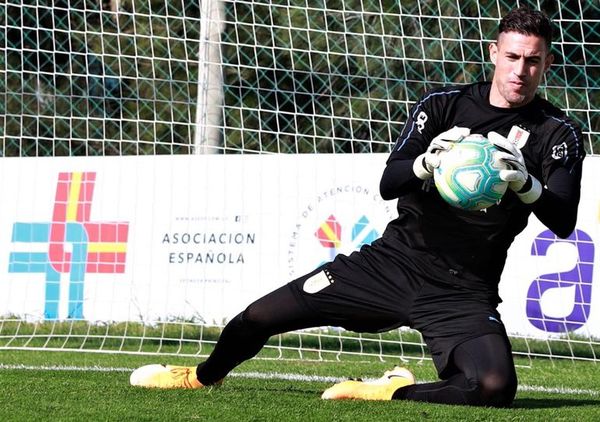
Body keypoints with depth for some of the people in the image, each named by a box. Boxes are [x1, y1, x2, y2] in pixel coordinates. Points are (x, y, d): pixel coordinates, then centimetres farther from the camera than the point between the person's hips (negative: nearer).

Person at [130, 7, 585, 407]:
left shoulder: (559, 135, -3)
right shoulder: (444, 105, 3)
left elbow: (563, 223, -15)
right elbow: (388, 184, -7)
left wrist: (526, 183, -34)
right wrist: (426, 163, -28)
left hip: (462, 292, -2)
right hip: (392, 260, 2)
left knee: (495, 388, -31)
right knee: (257, 318, 3)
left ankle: (393, 392, -6)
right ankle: (204, 376, 35)